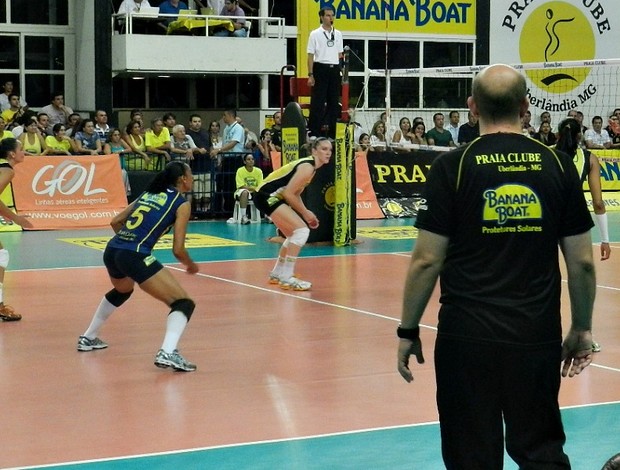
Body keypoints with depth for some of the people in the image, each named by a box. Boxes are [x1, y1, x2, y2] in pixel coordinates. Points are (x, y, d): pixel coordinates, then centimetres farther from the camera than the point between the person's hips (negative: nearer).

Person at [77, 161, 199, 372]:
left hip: (111, 251, 8)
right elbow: (178, 250, -2)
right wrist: (191, 266, 17)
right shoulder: (181, 203, 3)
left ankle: (88, 338, 49)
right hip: (135, 257, -8)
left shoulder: (148, 194, 22)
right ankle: (167, 352, -27)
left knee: (122, 291, 40)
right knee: (184, 303, -4)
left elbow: (115, 222, 24)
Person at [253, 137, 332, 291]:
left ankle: (276, 274, 33)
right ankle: (286, 278, -14)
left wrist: (306, 213, 10)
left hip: (270, 196, 11)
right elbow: (289, 193, -20)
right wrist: (305, 213, -10)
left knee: (294, 235, 20)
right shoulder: (307, 167, -17)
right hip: (267, 196, -11)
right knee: (302, 230, -17)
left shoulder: (309, 165, 13)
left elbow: (295, 193, 19)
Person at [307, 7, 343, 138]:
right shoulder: (315, 34, -1)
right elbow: (310, 55, -4)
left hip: (334, 69, 5)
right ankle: (314, 132, -2)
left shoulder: (338, 34, 12)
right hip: (321, 68, -5)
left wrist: (340, 69, 8)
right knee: (317, 102, -5)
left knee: (334, 102, 6)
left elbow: (340, 54, 16)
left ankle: (332, 131, 12)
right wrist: (310, 75, -9)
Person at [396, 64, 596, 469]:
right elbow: (582, 261, 3)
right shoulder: (558, 165, 1)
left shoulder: (452, 167, -6)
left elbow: (426, 260, -6)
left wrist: (408, 330, 4)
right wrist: (582, 329, 15)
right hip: (538, 336, 2)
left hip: (467, 337, -2)